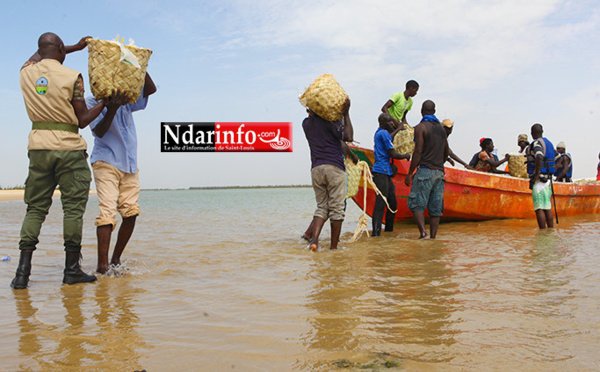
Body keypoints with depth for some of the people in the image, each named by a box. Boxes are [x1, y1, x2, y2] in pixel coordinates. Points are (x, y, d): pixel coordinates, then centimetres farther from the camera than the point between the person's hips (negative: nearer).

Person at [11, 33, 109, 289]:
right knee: (73, 208, 1)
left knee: (35, 208, 9)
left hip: (38, 148, 4)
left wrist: (76, 47, 36)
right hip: (69, 149, -4)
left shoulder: (26, 73, 8)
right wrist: (105, 103, 10)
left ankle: (23, 270, 3)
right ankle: (72, 270, 4)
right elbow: (83, 120, -3)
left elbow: (38, 56, 33)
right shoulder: (72, 77, -6)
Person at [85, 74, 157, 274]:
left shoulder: (127, 100, 15)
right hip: (106, 163, -5)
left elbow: (151, 89, 5)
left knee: (131, 212, -1)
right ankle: (102, 265, -19)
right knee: (107, 212, -15)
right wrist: (112, 108, -28)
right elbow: (98, 131, -13)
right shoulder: (93, 102, 0)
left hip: (130, 165, 5)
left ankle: (116, 260, 11)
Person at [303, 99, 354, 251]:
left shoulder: (306, 123, 13)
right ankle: (333, 246, 3)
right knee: (336, 208, 1)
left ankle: (314, 238, -13)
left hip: (316, 169, 5)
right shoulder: (330, 120, -2)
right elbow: (348, 137, -8)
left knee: (322, 207, 10)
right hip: (334, 167, -5)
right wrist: (346, 113, -3)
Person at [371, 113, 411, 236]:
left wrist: (398, 129, 48)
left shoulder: (380, 132, 18)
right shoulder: (384, 133, -11)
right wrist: (406, 155, 4)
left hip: (386, 172, 11)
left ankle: (389, 228, 22)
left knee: (392, 202, 15)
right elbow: (393, 154, -12)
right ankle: (376, 232, -17)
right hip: (382, 172, -11)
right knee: (381, 203, -14)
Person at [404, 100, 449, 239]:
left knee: (416, 203, -4)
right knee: (435, 208, 6)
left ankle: (423, 232, -21)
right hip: (439, 172, 6)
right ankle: (433, 237, 4)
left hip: (425, 170, -6)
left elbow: (418, 152, -13)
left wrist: (410, 173, -10)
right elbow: (447, 152, 20)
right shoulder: (441, 128, 16)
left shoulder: (421, 127, -6)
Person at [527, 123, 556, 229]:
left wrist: (535, 176, -23)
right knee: (547, 207, 12)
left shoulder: (537, 143, -11)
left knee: (539, 208, -7)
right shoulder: (549, 143, 16)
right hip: (548, 179, 9)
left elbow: (539, 158, -27)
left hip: (539, 179, -9)